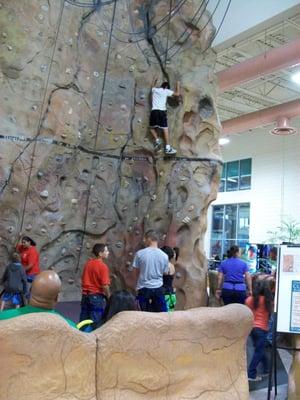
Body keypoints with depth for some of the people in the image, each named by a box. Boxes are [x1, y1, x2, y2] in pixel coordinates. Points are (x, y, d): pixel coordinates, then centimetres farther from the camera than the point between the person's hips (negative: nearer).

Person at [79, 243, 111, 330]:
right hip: (97, 297, -6)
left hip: (85, 296, 7)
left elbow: (84, 280, 12)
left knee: (83, 321, 13)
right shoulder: (102, 266, -16)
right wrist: (109, 297, -4)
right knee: (96, 322, 4)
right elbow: (105, 286, -17)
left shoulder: (87, 263, 5)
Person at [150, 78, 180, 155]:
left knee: (152, 128, 22)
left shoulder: (154, 90, 18)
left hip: (154, 111, 3)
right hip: (162, 111, -3)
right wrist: (178, 85, 20)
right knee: (165, 129, -4)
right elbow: (178, 94, 4)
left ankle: (157, 140, 1)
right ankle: (167, 148, -9)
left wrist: (154, 81, 63)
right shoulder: (166, 91, 6)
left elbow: (153, 87, 43)